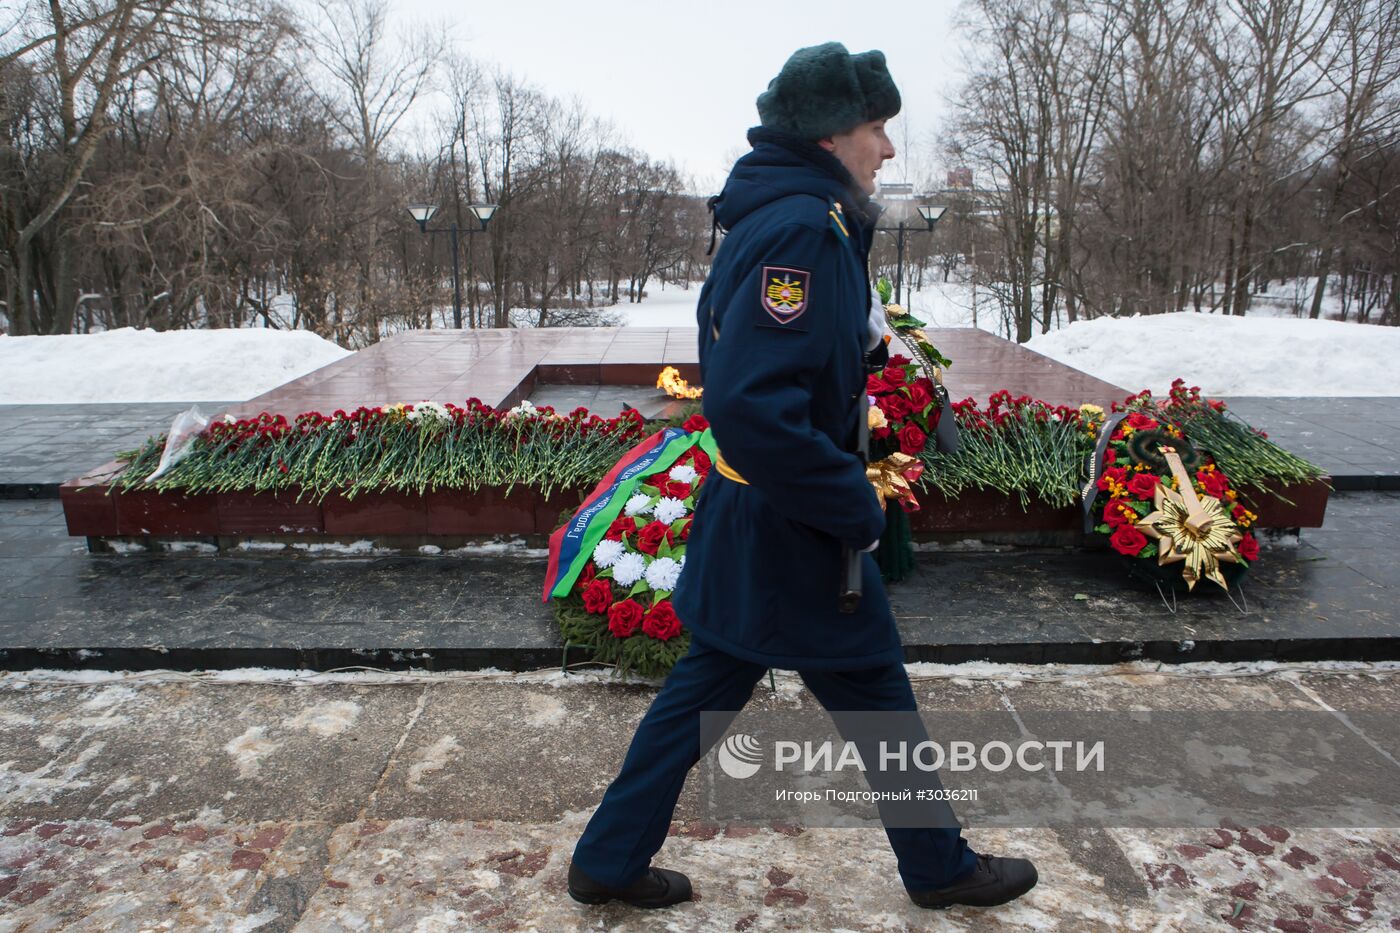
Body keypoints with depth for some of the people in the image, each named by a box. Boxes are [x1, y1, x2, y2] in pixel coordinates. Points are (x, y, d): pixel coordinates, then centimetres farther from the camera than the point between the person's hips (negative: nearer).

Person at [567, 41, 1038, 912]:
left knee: (704, 691, 19)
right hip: (794, 542, -9)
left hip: (746, 533, 9)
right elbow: (750, 408, -33)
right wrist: (857, 508, -22)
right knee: (879, 701, 12)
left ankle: (609, 861, 33)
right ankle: (944, 869, 37)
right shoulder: (804, 232, -22)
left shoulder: (774, 222, 11)